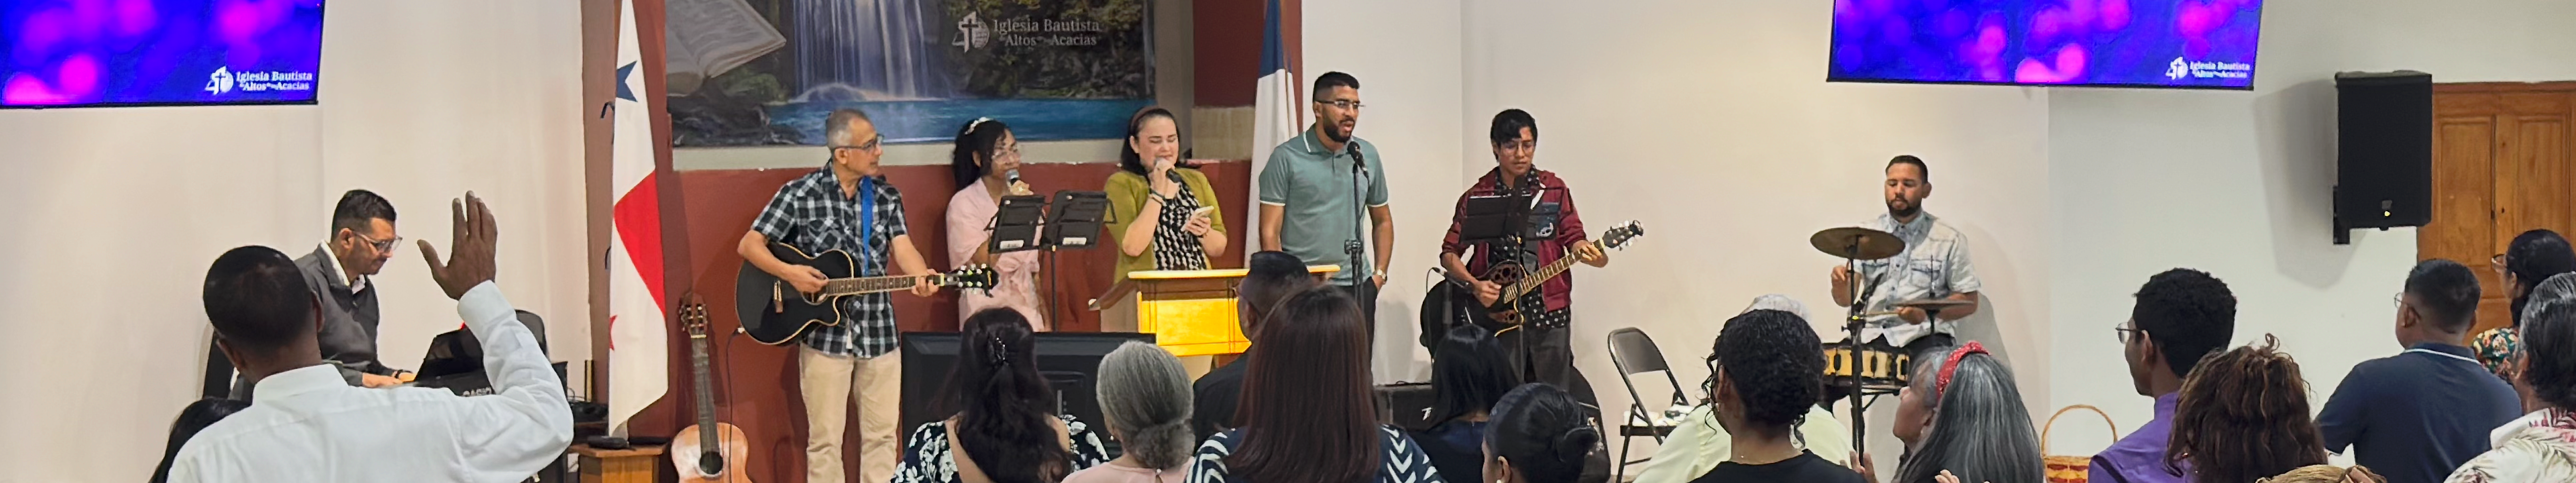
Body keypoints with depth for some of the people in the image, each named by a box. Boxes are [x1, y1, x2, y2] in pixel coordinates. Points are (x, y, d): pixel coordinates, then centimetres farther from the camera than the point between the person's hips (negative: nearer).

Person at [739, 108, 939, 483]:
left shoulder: (887, 196, 6)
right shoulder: (799, 195, -6)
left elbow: (902, 247, -5)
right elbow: (749, 245, -4)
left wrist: (920, 276, -27)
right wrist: (789, 273, -21)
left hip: (879, 332, 4)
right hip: (824, 333, -3)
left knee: (882, 435, 8)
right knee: (825, 439, 1)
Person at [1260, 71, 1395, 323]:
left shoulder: (1367, 156, 12)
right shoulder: (1286, 158, -2)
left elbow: (1382, 222, 21)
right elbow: (1270, 232, -4)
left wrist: (1380, 274, 9)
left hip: (1357, 286, 4)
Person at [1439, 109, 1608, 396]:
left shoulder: (1554, 189, 6)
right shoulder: (1477, 197, 3)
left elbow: (1573, 237, 4)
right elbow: (1449, 253, 7)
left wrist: (1587, 253, -20)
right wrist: (1474, 285, -9)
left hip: (1549, 311, 1)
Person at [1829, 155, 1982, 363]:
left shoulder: (1949, 240, 3)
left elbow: (1969, 303, 4)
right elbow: (1845, 300, 4)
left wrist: (1927, 313, -14)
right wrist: (1841, 283, -19)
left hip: (1926, 335, -2)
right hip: (1873, 333, 2)